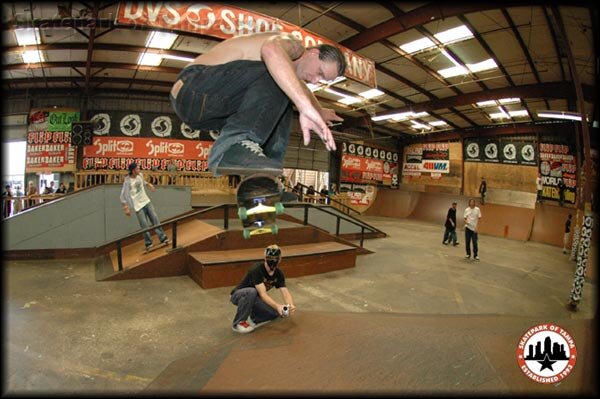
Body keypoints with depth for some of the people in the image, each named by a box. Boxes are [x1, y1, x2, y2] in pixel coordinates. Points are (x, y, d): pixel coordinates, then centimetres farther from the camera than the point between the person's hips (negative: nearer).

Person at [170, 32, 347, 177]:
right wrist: (306, 107, -44)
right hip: (194, 86, -9)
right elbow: (271, 50, -36)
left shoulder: (290, 67, 22)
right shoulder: (293, 44, -9)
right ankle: (235, 147, -36)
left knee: (279, 103, 18)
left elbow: (299, 88, 46)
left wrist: (319, 111, 60)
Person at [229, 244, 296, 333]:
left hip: (254, 299, 5)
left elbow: (285, 292, -19)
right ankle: (238, 323, -20)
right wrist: (277, 306, -49)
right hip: (238, 295, -5)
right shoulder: (256, 269, -31)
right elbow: (263, 294, -36)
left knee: (277, 312, -13)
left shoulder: (279, 273, -11)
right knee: (251, 292, -39)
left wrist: (291, 305, -40)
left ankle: (252, 318, 7)